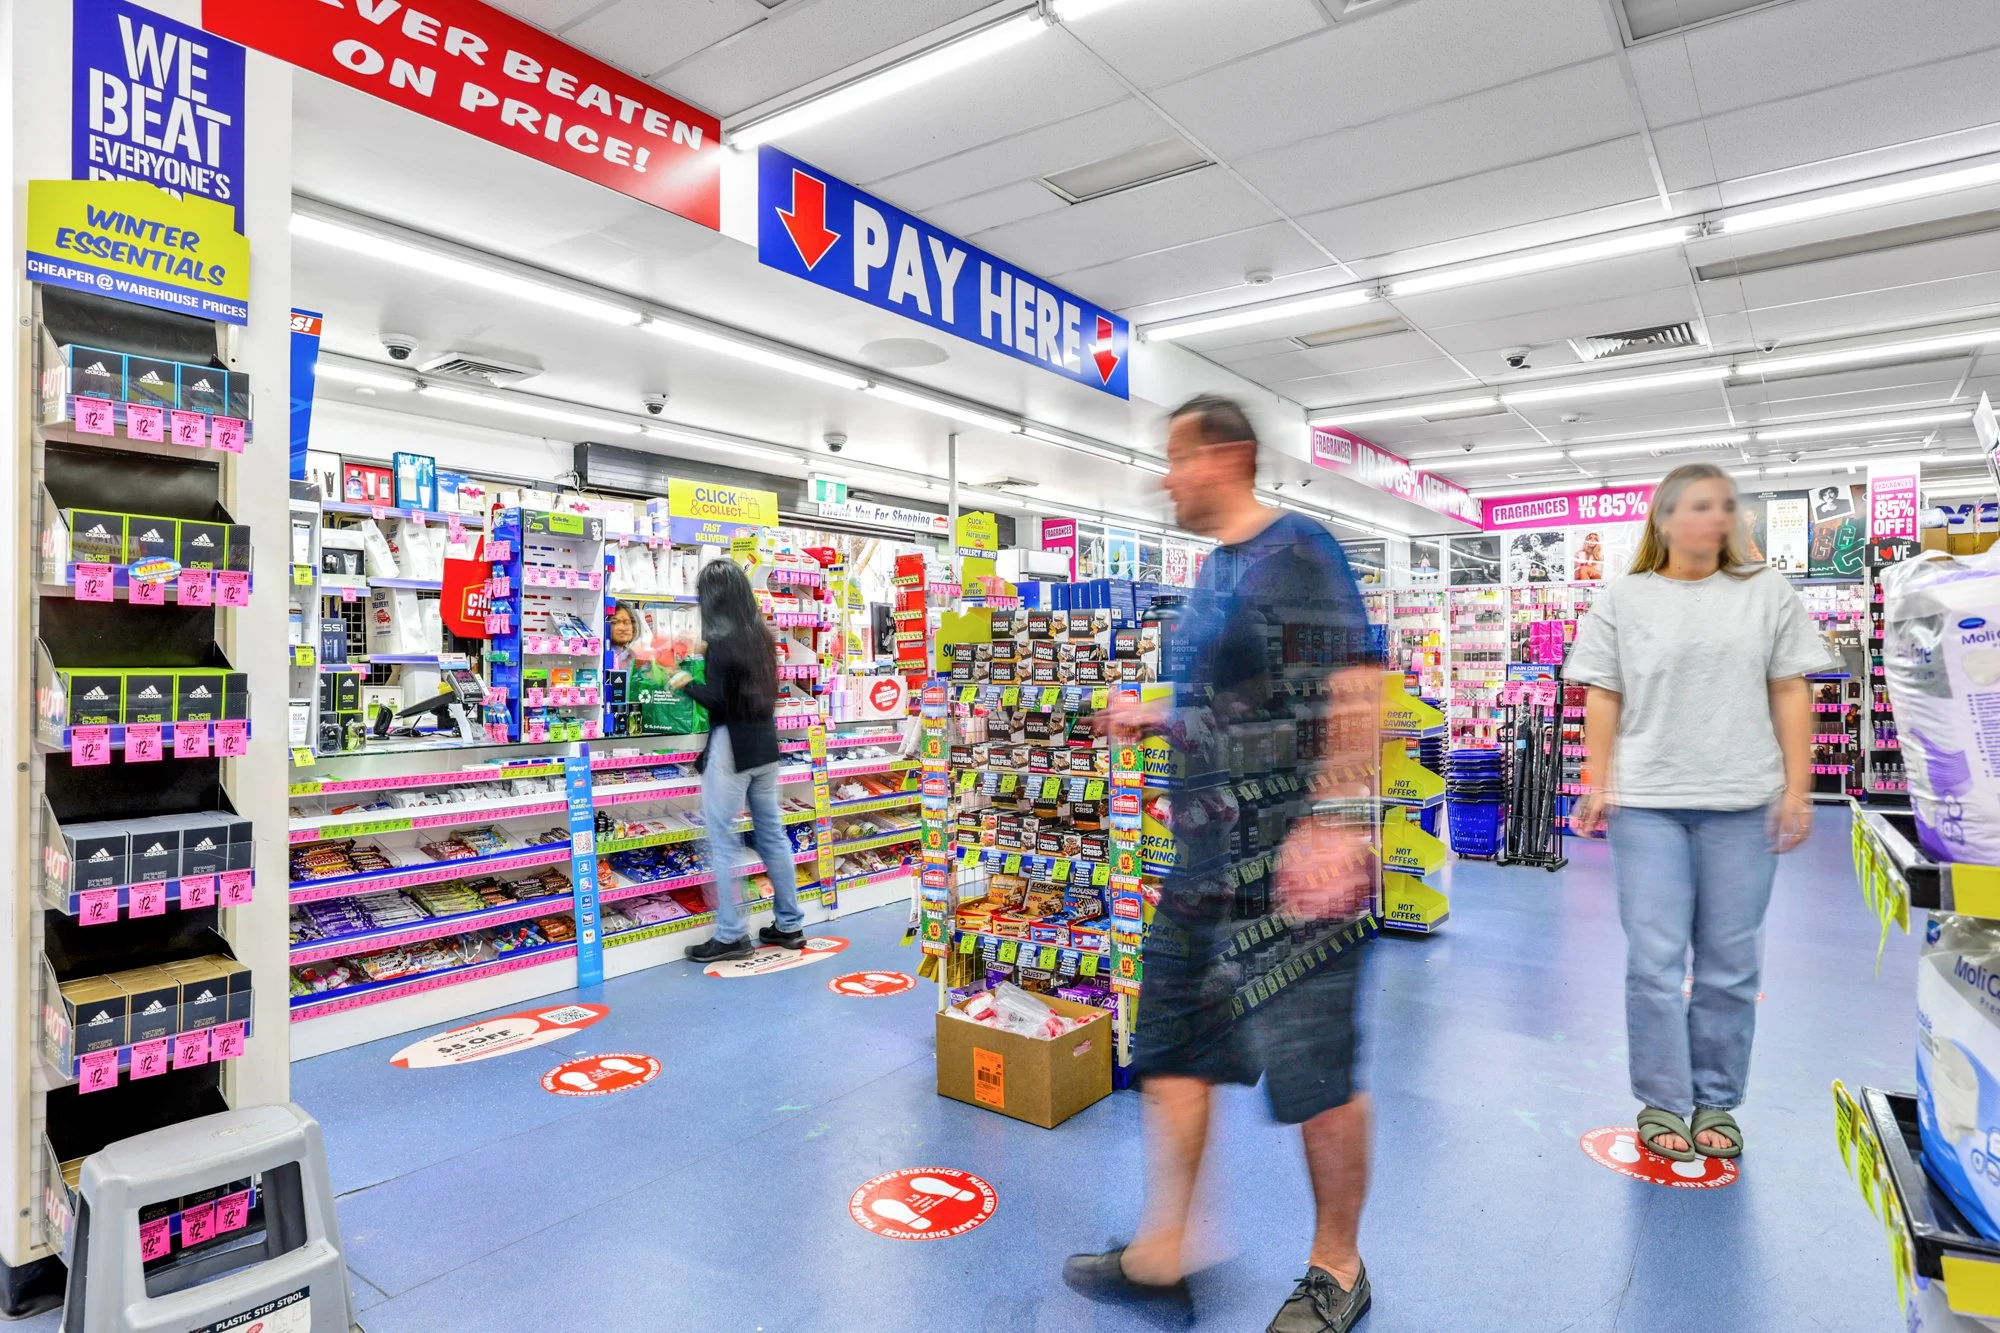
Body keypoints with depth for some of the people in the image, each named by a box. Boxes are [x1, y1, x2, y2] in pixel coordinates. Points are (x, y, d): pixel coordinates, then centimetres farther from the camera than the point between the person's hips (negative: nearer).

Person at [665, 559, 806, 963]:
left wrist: (686, 683, -1)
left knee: (722, 842, 0)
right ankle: (790, 925, 20)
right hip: (764, 745, 8)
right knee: (772, 834, 13)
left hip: (732, 749, -8)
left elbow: (717, 701, -18)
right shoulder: (761, 635, 8)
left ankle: (731, 936, 5)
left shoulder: (722, 641, -15)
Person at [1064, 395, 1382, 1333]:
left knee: (1315, 1073, 5)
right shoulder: (1214, 570, 15)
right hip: (1208, 860, 9)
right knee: (1170, 1053, 13)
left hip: (1295, 864, -9)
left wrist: (1333, 822, -26)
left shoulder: (1297, 552, -12)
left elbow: (1352, 692, -20)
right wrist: (1155, 721, 14)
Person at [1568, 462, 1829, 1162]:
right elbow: (1604, 699, 3)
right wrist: (1598, 787, -3)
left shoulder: (1767, 593, 7)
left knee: (1730, 963, 8)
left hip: (1742, 804, 1)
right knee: (1654, 959, 1)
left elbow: (1790, 694, 6)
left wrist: (1797, 788, -1)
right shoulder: (1624, 600, 4)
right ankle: (1663, 1102, 14)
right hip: (1647, 804, -1)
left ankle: (1716, 1101, 23)